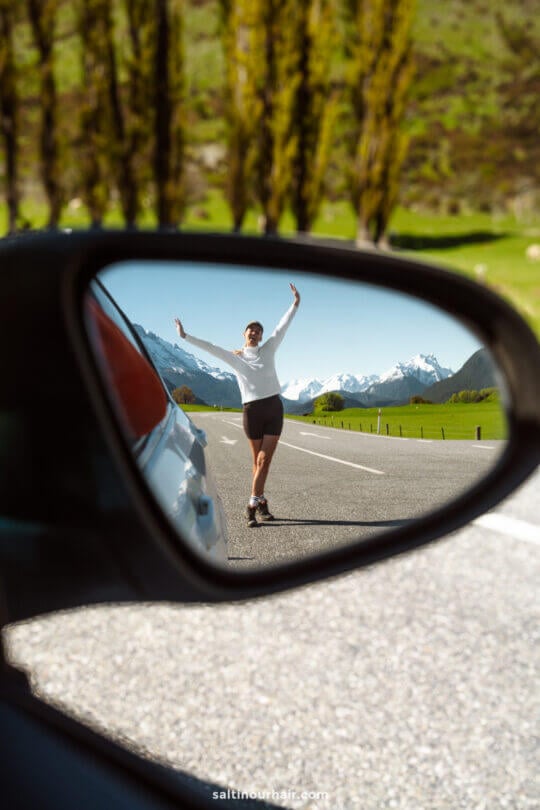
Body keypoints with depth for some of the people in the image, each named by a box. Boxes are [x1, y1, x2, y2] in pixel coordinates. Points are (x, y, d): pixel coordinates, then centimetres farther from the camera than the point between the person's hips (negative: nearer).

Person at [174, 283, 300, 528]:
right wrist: (185, 336, -2)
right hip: (252, 411, -1)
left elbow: (282, 327, 2)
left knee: (264, 459, -6)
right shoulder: (235, 357, 5)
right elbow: (209, 347, 2)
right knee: (259, 461, 6)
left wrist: (295, 304, -6)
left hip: (274, 408, 1)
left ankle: (253, 505, -2)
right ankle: (261, 503, 20)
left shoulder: (268, 350, 8)